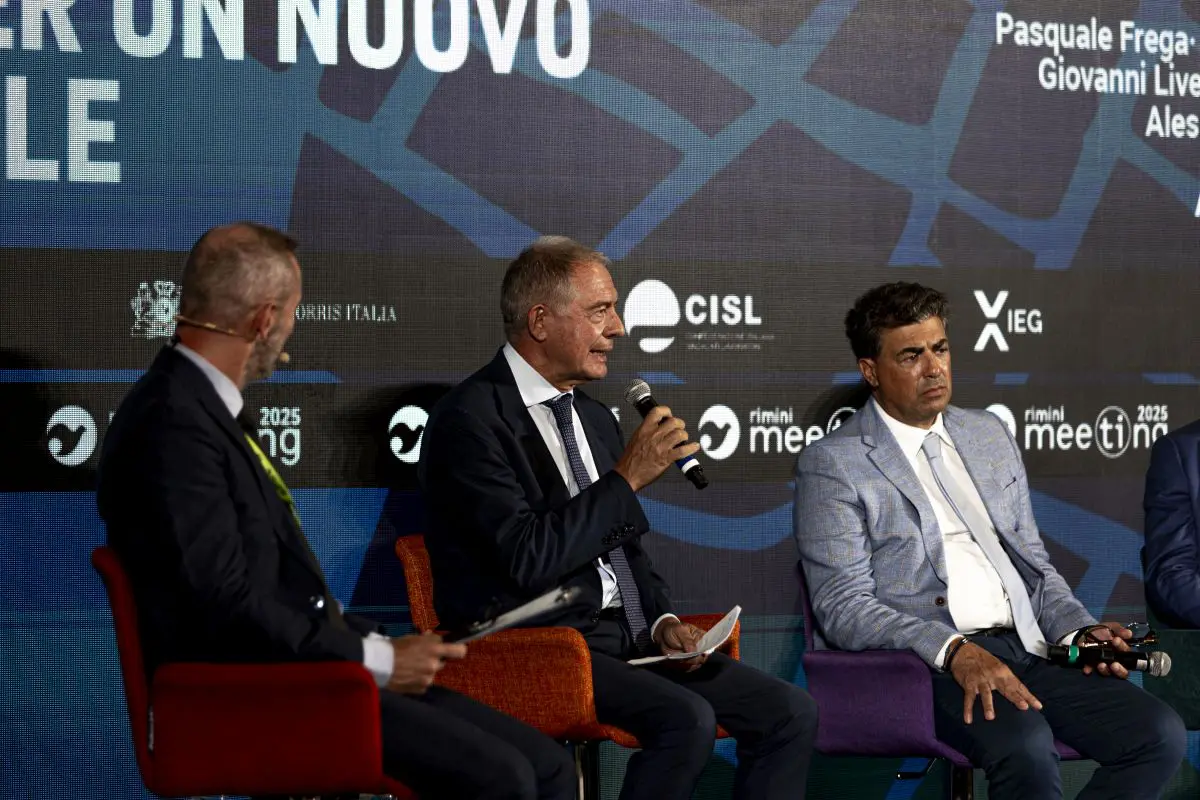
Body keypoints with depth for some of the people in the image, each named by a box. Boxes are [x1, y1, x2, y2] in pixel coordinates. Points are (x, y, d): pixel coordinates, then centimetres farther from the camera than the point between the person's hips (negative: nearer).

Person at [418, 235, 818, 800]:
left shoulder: (596, 419, 18)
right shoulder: (469, 419, -10)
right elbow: (528, 557, -20)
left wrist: (661, 621, 5)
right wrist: (627, 477, -15)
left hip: (627, 637, 8)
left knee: (790, 713, -7)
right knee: (686, 719, -30)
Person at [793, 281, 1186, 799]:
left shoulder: (989, 435, 21)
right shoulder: (831, 464, 0)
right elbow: (843, 607, -8)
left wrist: (1079, 630, 4)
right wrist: (954, 650, -22)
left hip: (1025, 649, 7)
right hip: (924, 662, -7)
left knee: (1161, 735, -16)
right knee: (1026, 746, -37)